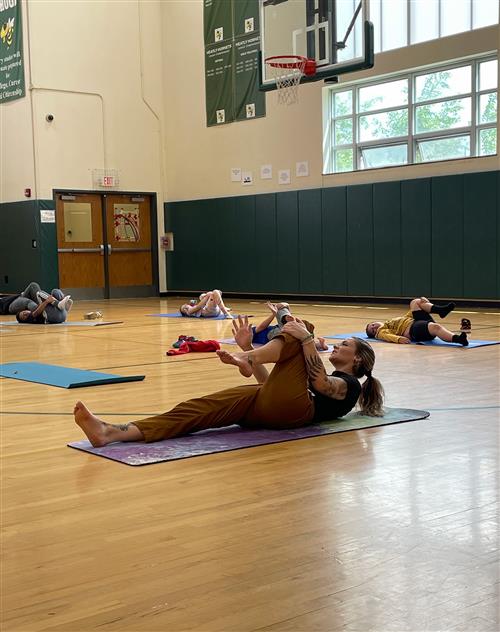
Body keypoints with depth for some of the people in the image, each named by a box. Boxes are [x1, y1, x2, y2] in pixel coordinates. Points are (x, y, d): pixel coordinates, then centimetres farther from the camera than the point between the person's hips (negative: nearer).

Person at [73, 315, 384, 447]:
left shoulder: (348, 385, 16)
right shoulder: (328, 378, 40)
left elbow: (320, 383, -9)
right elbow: (271, 381, 31)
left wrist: (307, 339, -11)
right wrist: (248, 348, 21)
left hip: (289, 409, -6)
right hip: (266, 406, 7)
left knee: (297, 332, -9)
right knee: (203, 407, -18)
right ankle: (113, 433, -36)